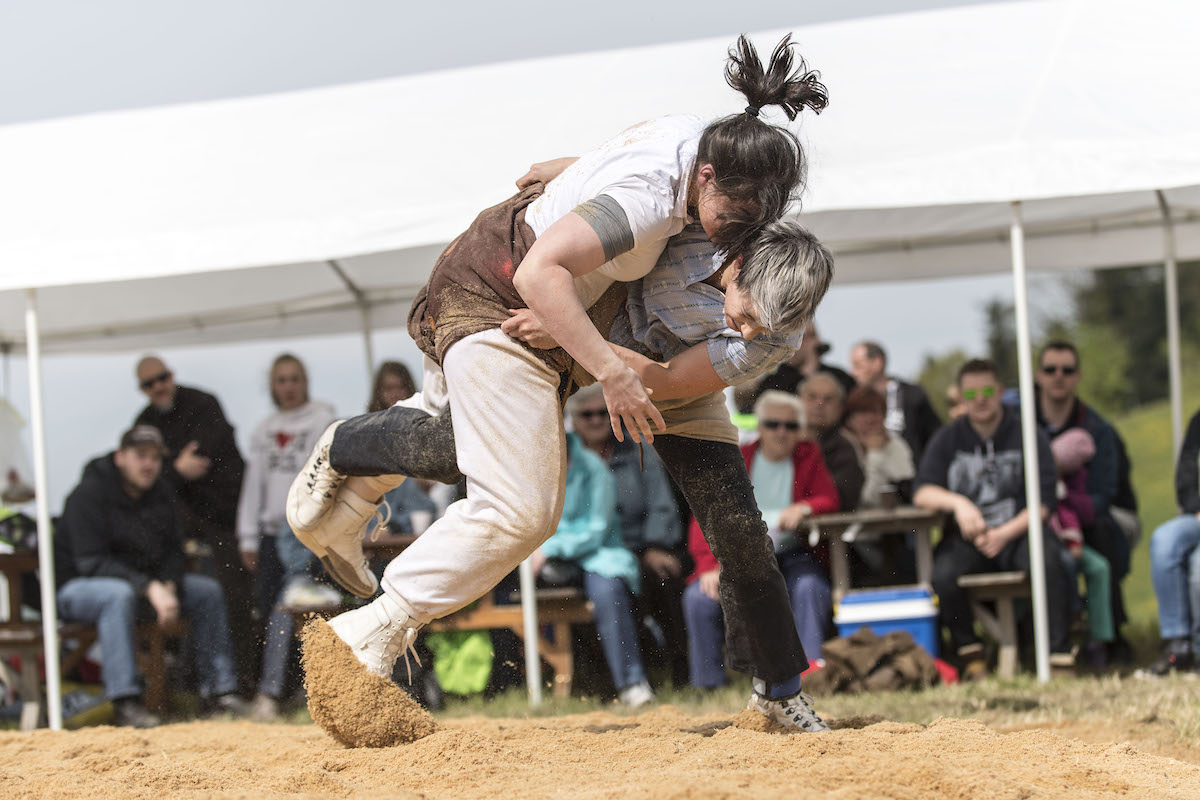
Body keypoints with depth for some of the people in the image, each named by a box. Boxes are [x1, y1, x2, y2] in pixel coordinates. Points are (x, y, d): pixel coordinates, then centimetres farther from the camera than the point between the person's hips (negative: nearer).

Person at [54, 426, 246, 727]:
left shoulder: (160, 493, 4)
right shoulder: (89, 494, -19)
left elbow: (173, 550, 7)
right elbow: (92, 562, -26)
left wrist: (168, 587, -16)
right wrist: (150, 588, -32)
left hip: (146, 581, 8)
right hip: (78, 587, -8)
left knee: (208, 591, -5)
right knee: (120, 595, -40)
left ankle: (218, 689, -2)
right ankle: (124, 701, -43)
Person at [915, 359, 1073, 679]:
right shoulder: (947, 440, 11)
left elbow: (1042, 502, -4)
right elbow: (922, 492, -1)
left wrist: (1005, 534, -18)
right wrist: (957, 502, -22)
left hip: (1017, 532, -2)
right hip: (967, 537, 2)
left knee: (1047, 558, -36)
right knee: (942, 574, -31)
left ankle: (1059, 654, -30)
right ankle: (969, 651, -6)